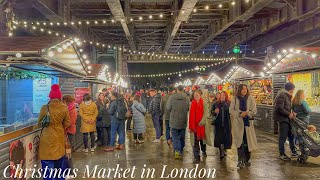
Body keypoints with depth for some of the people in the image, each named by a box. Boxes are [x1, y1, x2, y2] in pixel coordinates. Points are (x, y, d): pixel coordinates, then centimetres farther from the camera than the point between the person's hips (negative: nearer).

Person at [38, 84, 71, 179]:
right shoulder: (64, 108, -8)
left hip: (47, 137, -3)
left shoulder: (45, 108, -13)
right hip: (60, 136, 3)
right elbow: (67, 123, -1)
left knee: (48, 162, 6)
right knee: (60, 160, 18)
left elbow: (39, 123, 0)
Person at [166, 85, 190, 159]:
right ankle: (180, 152, 23)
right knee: (182, 137, 15)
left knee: (175, 137, 7)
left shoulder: (172, 97, -11)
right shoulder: (187, 98, -7)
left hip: (174, 120, -1)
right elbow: (189, 109, -1)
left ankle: (177, 150, -11)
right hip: (183, 121, 2)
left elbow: (168, 108, -6)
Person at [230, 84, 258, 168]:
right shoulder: (235, 99, 2)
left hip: (248, 122, 1)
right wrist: (239, 114, -14)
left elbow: (254, 110, 1)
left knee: (248, 142, 6)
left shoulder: (250, 98, 2)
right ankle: (240, 161, -1)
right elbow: (231, 110, 1)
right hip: (238, 122, -1)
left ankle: (247, 159, 21)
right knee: (240, 142, -3)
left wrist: (247, 113, -17)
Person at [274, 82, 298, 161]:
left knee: (291, 135, 15)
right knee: (283, 137, -2)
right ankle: (282, 154, 7)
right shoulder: (282, 95, -16)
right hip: (282, 119, -10)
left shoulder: (286, 95, 16)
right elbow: (280, 108, -23)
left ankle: (294, 152, 24)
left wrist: (291, 113, 4)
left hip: (286, 119, 10)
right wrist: (289, 114, -15)